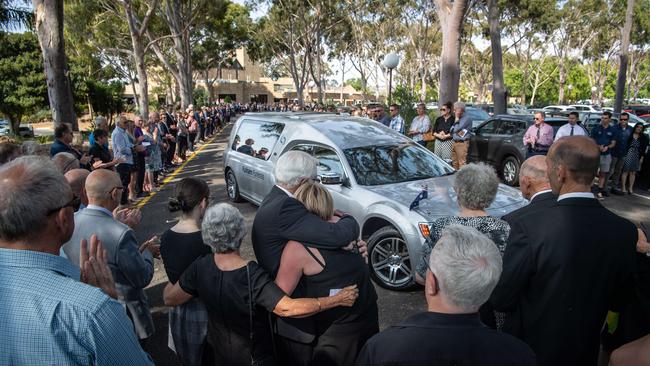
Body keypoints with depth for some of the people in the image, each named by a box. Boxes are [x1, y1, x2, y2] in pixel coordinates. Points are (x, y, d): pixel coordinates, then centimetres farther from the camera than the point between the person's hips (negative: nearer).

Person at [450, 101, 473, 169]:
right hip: (454, 143, 9)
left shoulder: (466, 118, -8)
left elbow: (457, 129, -15)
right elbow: (451, 130, 17)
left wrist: (457, 119, -3)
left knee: (462, 163, -10)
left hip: (462, 143, -9)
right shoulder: (459, 119, 21)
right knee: (454, 163, 9)